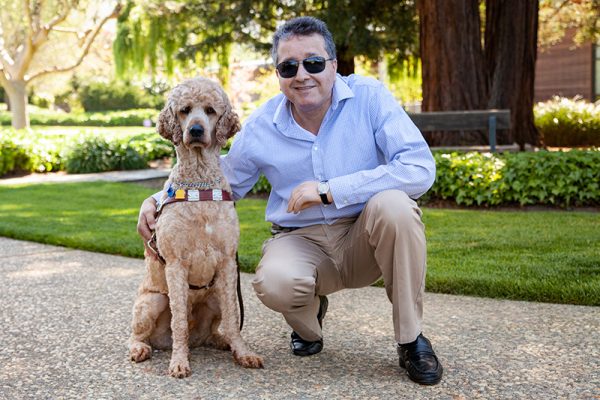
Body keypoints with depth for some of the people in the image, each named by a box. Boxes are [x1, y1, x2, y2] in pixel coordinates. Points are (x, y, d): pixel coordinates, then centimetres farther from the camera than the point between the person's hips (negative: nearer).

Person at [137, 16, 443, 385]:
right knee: (274, 283, -33)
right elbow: (221, 183, 13)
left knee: (392, 204, -34)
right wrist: (158, 200, -1)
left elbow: (420, 168, -22)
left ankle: (412, 340, -13)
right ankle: (310, 314, 10)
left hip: (363, 237, 0)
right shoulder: (261, 127, -3)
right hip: (301, 241, 1)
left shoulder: (369, 98, -11)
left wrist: (330, 191, -24)